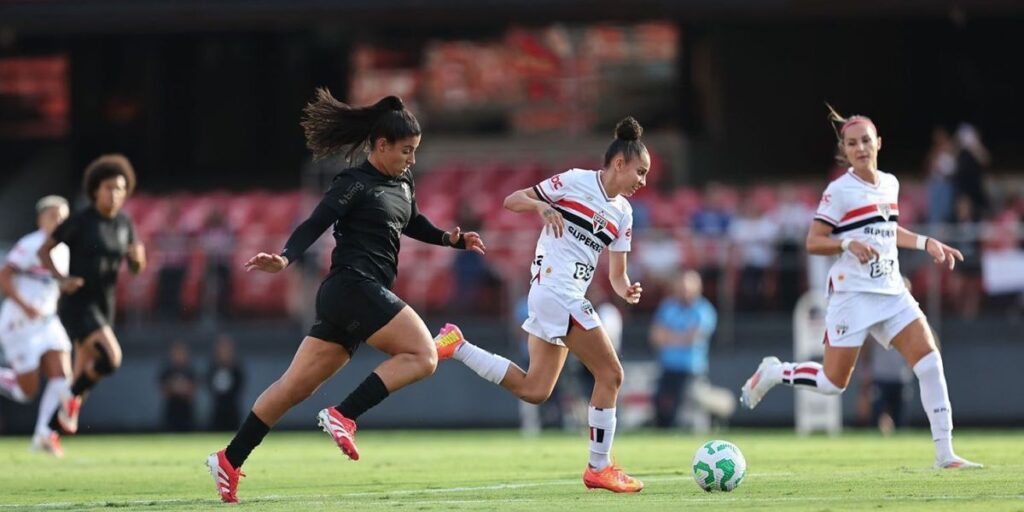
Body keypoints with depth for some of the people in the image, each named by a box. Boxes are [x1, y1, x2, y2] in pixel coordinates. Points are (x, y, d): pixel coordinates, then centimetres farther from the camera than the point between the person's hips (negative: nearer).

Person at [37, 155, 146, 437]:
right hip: (77, 305, -7)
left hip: (103, 307, 7)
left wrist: (138, 256, -12)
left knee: (82, 379, 12)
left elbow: (136, 269, 12)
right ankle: (73, 397, -2)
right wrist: (61, 278, -17)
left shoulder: (124, 223, 7)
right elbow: (43, 250, -2)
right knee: (111, 358, -27)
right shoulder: (80, 221, -10)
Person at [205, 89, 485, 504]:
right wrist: (285, 258, -33)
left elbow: (413, 224, 37)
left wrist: (452, 239, 22)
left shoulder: (403, 183, 19)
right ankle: (343, 416, -18)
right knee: (422, 356, -14)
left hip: (365, 295, 9)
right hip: (354, 287, -9)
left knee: (296, 385, 6)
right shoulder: (355, 184, -7)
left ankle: (230, 460, 6)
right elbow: (315, 224, -17)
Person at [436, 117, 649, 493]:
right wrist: (542, 207, -21)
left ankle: (456, 346, 12)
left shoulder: (623, 213, 16)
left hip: (570, 298, 8)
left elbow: (616, 274, 16)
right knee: (610, 374, -8)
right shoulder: (576, 182, -4)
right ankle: (599, 468, -1)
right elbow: (511, 200, -1)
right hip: (557, 290, -8)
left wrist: (627, 291, -6)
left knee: (534, 390, 5)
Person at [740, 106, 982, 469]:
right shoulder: (839, 191, -8)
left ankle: (945, 455, -7)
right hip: (852, 293, -6)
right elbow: (813, 242, -9)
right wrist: (849, 243, -25)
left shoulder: (890, 184, 12)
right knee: (833, 383, -5)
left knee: (930, 362, -9)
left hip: (891, 291, 6)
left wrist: (927, 243, 20)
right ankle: (774, 373, 24)